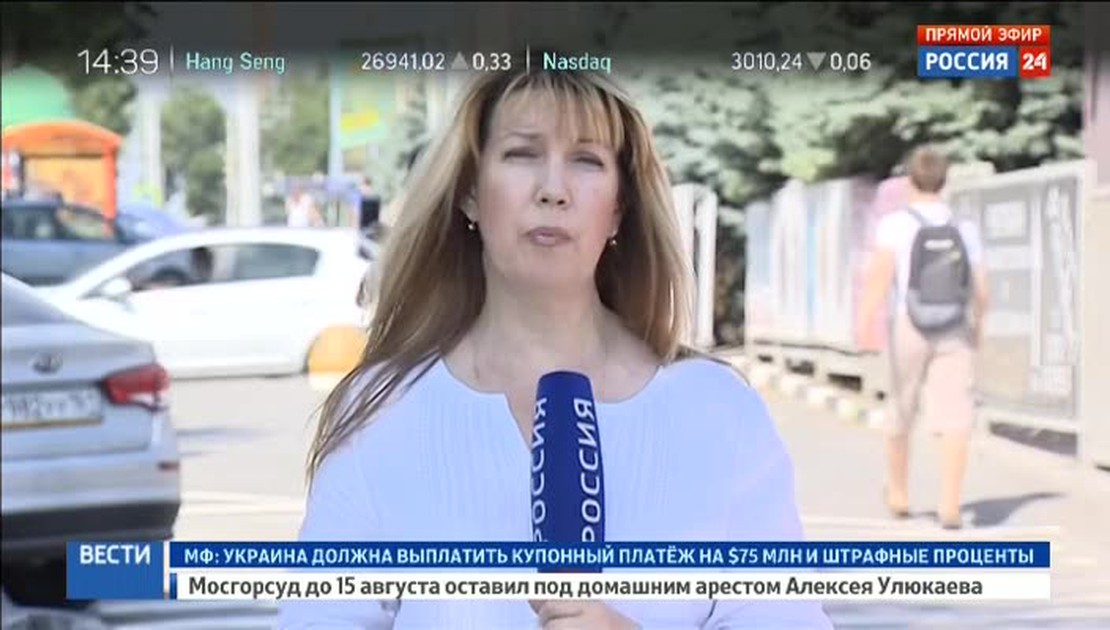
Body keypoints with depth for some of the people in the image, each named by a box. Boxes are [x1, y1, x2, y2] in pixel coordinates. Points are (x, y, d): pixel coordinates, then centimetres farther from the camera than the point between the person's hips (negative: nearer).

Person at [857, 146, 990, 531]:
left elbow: (881, 270, -22)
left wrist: (867, 321, -30)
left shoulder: (895, 224, -5)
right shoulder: (964, 229, 5)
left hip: (909, 328, -1)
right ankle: (950, 505, -23)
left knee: (901, 413, 18)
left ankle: (898, 494, 35)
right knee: (955, 419, -7)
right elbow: (980, 289, 9)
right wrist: (978, 323, 28)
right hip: (954, 332, 1)